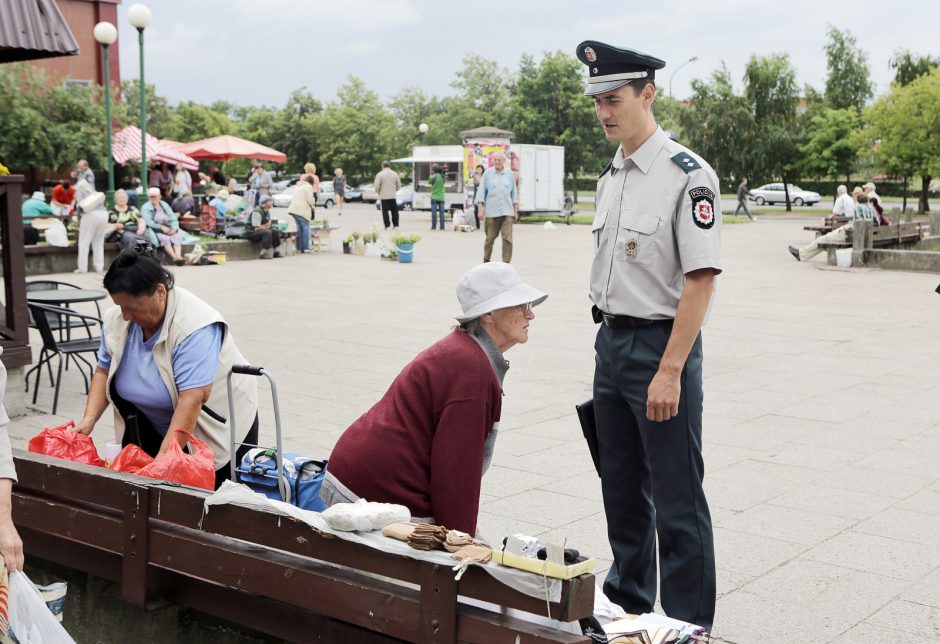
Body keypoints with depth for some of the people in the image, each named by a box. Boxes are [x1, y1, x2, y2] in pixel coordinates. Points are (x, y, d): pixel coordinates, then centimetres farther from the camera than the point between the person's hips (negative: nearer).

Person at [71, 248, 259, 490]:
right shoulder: (116, 319, -10)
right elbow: (103, 371, 1)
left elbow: (192, 400, -35)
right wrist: (89, 420, -15)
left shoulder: (194, 327, -31)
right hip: (156, 429, 5)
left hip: (217, 431, -5)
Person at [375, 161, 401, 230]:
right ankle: (395, 225, 11)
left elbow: (377, 186, -9)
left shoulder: (380, 174, -6)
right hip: (393, 196, 3)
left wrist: (378, 192, 10)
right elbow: (399, 185, 10)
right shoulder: (395, 174, 7)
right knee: (394, 211, 10)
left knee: (385, 211, -1)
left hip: (383, 196, -3)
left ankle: (387, 225, -5)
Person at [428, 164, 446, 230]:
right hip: (441, 197, 3)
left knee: (434, 212, -1)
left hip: (434, 197, -3)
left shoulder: (434, 177, -11)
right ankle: (442, 227, 1)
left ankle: (434, 227, -2)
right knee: (441, 212, 3)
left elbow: (429, 182, 4)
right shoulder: (442, 177, 2)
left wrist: (431, 175, 13)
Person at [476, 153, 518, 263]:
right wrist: (481, 209, -3)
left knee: (507, 239, -9)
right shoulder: (487, 173, 4)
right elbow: (482, 191, 5)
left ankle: (506, 263, -7)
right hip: (491, 211, -1)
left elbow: (514, 193, 13)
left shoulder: (510, 174, 9)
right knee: (490, 238, 7)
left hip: (507, 212, 1)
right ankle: (486, 260, 27)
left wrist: (516, 211, 10)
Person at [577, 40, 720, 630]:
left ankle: (690, 624, 16)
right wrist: (610, 344, 13)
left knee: (677, 500, 2)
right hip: (611, 340, 8)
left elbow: (701, 279, -19)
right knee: (621, 486, 19)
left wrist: (669, 370, -22)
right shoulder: (611, 177, 11)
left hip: (662, 346, -8)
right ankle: (627, 598, 36)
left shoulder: (688, 176, -15)